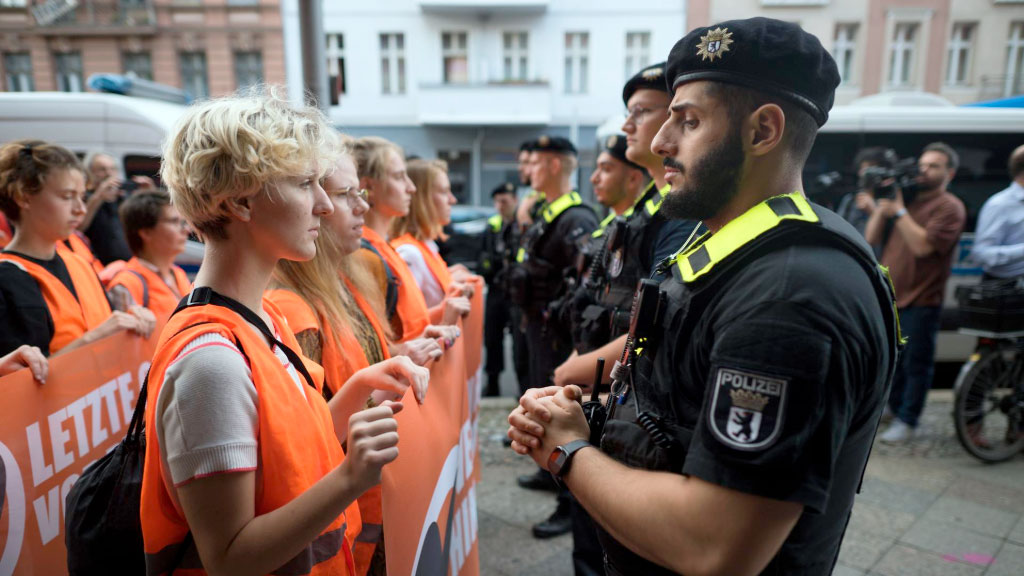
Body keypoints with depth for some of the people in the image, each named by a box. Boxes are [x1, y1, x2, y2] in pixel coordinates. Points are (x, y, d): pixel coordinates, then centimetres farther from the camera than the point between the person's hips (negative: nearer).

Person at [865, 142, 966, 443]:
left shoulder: (949, 207, -7)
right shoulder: (906, 198, 12)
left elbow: (922, 245, -21)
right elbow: (871, 238, 7)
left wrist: (898, 210, -18)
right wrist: (882, 205, -4)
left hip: (920, 300, -6)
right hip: (888, 295, 7)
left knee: (916, 363, 2)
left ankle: (907, 421, 13)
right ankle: (894, 406, 38)